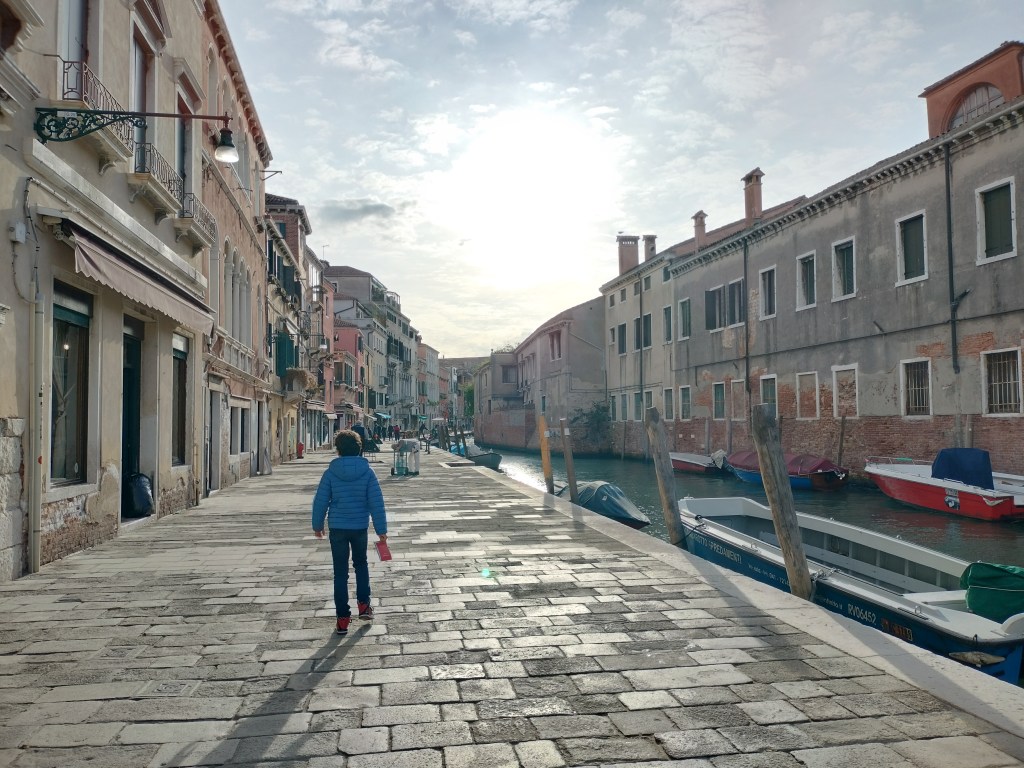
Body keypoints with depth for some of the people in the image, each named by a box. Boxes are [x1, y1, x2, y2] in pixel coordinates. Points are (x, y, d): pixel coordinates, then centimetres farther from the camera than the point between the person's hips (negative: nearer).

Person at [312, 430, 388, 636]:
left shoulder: (331, 472, -7)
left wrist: (317, 525, 12)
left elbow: (320, 501, -2)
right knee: (361, 564, 25)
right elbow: (376, 502, -7)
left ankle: (343, 618, 8)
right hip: (360, 527, 1)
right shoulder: (367, 472, -6)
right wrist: (381, 529, -1)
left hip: (337, 528, -1)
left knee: (340, 573, 7)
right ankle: (363, 604, 21)